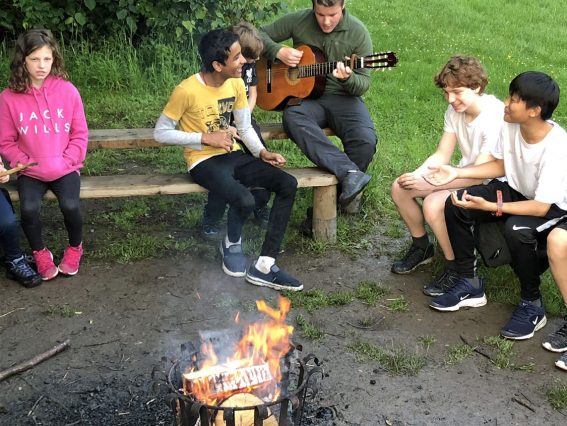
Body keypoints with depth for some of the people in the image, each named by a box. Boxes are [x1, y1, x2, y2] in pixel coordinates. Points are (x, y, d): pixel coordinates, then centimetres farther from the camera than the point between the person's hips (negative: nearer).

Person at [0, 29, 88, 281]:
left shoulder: (67, 91, -5)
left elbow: (80, 135, 0)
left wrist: (65, 162, -10)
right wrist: (26, 164, -10)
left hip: (65, 169, 0)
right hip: (30, 171, 0)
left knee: (70, 205, -25)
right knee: (29, 208, -25)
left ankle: (75, 248, 7)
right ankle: (40, 252, 5)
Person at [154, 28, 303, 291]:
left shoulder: (236, 84, 1)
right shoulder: (187, 91, -18)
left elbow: (245, 128, 10)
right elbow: (160, 133, -11)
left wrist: (262, 152, -8)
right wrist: (205, 137, -18)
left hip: (233, 155, 7)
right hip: (204, 162, -7)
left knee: (288, 184, -14)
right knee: (244, 200, -34)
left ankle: (263, 266, -12)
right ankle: (231, 244, 4)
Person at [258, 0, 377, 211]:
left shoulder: (358, 33, -3)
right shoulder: (298, 21, 0)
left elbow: (363, 85, -2)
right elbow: (259, 35, 9)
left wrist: (348, 79, -26)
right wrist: (279, 52, -10)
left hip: (343, 97, 0)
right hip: (305, 95, 1)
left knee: (366, 140, -29)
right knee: (292, 117, -37)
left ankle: (339, 192, -3)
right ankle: (350, 172, -42)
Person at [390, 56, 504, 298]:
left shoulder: (495, 118, -27)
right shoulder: (455, 110, -2)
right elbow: (441, 156, -1)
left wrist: (428, 184, -30)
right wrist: (417, 176, -21)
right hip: (465, 176, 9)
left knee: (433, 204, -32)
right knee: (400, 188, -3)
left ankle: (456, 269, -10)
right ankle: (421, 248, 18)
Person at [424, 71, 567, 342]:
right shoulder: (510, 125, -14)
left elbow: (541, 207, -31)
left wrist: (491, 206, -37)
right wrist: (456, 173, -5)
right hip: (516, 189, 7)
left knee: (517, 229, -38)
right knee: (454, 206, -12)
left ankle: (532, 305, -13)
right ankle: (469, 285, 2)